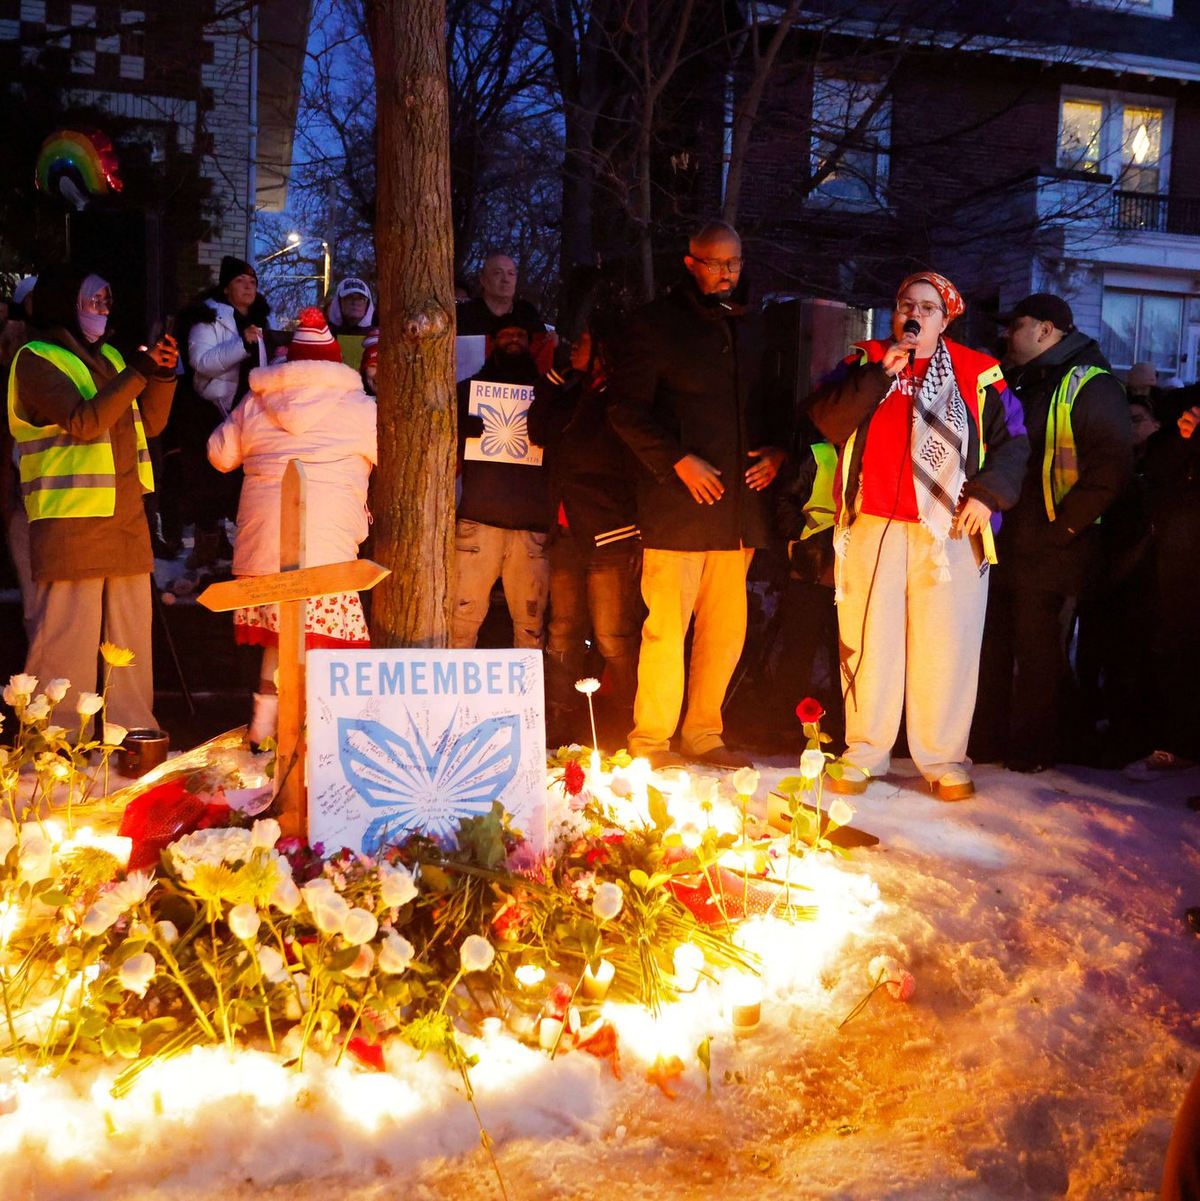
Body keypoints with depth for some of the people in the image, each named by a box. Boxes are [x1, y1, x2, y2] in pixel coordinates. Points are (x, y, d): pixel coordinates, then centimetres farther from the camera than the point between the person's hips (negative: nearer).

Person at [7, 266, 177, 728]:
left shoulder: (109, 356, 19)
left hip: (127, 517, 8)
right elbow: (83, 422, -17)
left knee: (131, 637, 10)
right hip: (71, 522, -7)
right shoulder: (36, 360, -4)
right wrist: (139, 371, -19)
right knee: (68, 640, -6)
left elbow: (150, 423, 16)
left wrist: (163, 374, 1)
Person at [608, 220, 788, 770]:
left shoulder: (746, 327, 19)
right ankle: (650, 741, 4)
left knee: (727, 629, 8)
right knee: (668, 626, -7)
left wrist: (776, 449, 6)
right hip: (677, 502, -6)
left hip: (738, 502, 6)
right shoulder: (655, 322, 0)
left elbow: (767, 403, 26)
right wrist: (679, 461, -15)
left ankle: (703, 733, 21)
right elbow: (627, 409, -6)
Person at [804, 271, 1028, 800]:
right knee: (868, 643, 3)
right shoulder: (866, 362, 12)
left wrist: (988, 493, -4)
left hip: (951, 532, -1)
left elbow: (1012, 442, 11)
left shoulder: (977, 373, 9)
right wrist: (881, 372, -10)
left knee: (945, 647, -1)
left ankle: (943, 760, 11)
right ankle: (864, 755, 14)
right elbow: (825, 419, -3)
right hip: (872, 528, 1)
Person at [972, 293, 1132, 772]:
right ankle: (988, 739, 24)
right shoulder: (1019, 383, 18)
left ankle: (1033, 749, 12)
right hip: (1005, 545, 8)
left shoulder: (1091, 386, -8)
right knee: (994, 647, 13)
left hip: (1051, 549, -8)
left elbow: (1110, 469, -16)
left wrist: (1059, 528, -18)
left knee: (1038, 651, 0)